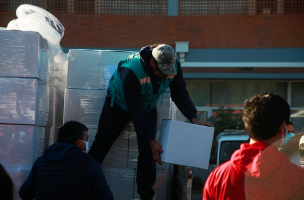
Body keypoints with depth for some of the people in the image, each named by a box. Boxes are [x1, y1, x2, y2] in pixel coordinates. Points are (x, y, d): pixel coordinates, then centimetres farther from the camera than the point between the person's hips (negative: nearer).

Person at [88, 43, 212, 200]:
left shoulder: (173, 66, -26)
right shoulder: (131, 71, -41)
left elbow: (180, 95, -14)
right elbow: (135, 110, -37)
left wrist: (194, 118, -32)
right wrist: (151, 141, -38)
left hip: (148, 106, 4)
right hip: (120, 103, -4)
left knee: (147, 151, -5)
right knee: (101, 144, 1)